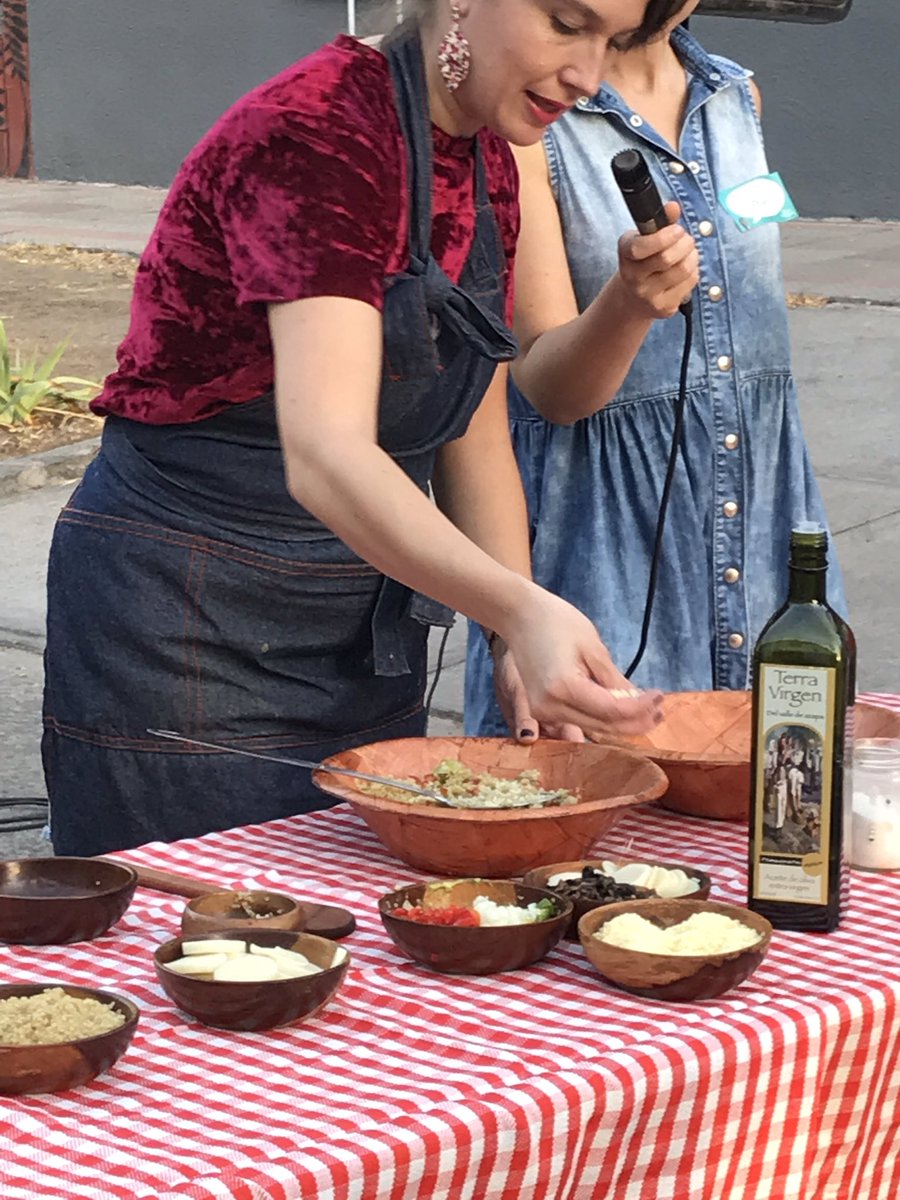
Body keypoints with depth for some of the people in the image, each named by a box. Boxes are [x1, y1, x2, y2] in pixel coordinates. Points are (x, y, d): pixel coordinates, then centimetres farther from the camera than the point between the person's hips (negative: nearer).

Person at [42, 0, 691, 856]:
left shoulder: (487, 167, 5)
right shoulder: (315, 132, -22)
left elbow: (474, 443, 11)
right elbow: (324, 453, -34)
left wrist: (522, 647, -3)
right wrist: (522, 612, -47)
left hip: (366, 628, 8)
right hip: (185, 633, -8)